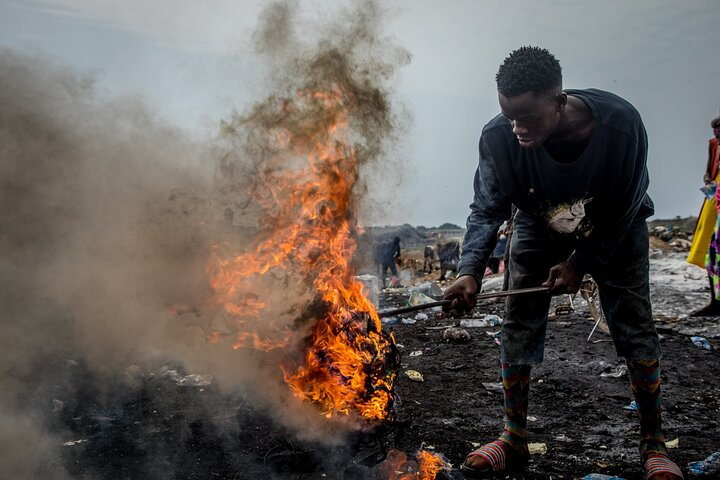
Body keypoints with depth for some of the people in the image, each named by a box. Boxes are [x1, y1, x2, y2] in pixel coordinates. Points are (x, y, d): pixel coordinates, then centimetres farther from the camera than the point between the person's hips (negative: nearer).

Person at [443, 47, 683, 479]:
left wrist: (581, 263, -20)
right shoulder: (499, 138, -30)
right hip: (540, 228, 2)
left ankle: (654, 445, 11)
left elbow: (624, 211, -21)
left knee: (635, 328, -5)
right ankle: (515, 440, 10)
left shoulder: (621, 124, -34)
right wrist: (471, 271, -34)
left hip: (614, 232, -1)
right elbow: (488, 210, -20)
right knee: (518, 329, -3)